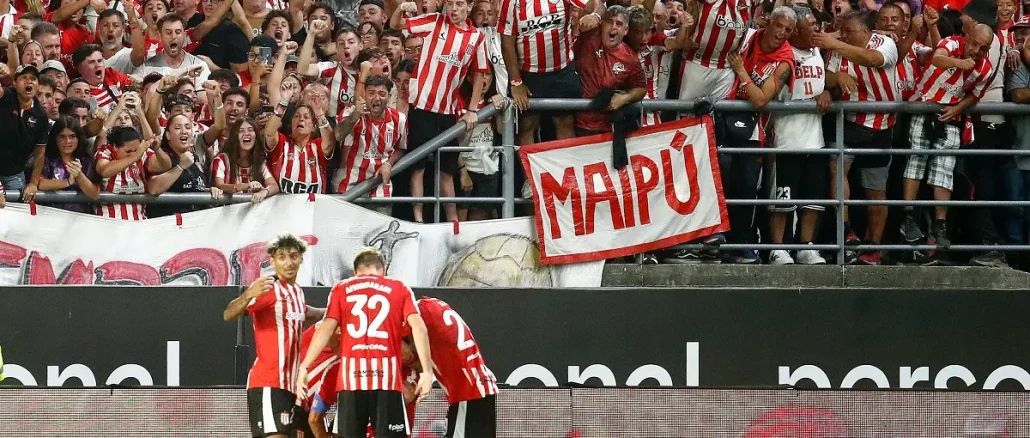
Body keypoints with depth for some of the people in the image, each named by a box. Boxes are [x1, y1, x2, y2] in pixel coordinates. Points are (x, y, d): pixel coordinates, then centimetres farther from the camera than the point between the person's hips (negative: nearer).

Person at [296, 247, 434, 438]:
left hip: (351, 375, 1)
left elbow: (326, 328, 1)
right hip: (387, 375, -1)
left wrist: (304, 367, 0)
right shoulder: (400, 289, 12)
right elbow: (418, 326, -1)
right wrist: (427, 371, -4)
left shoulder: (341, 289, 13)